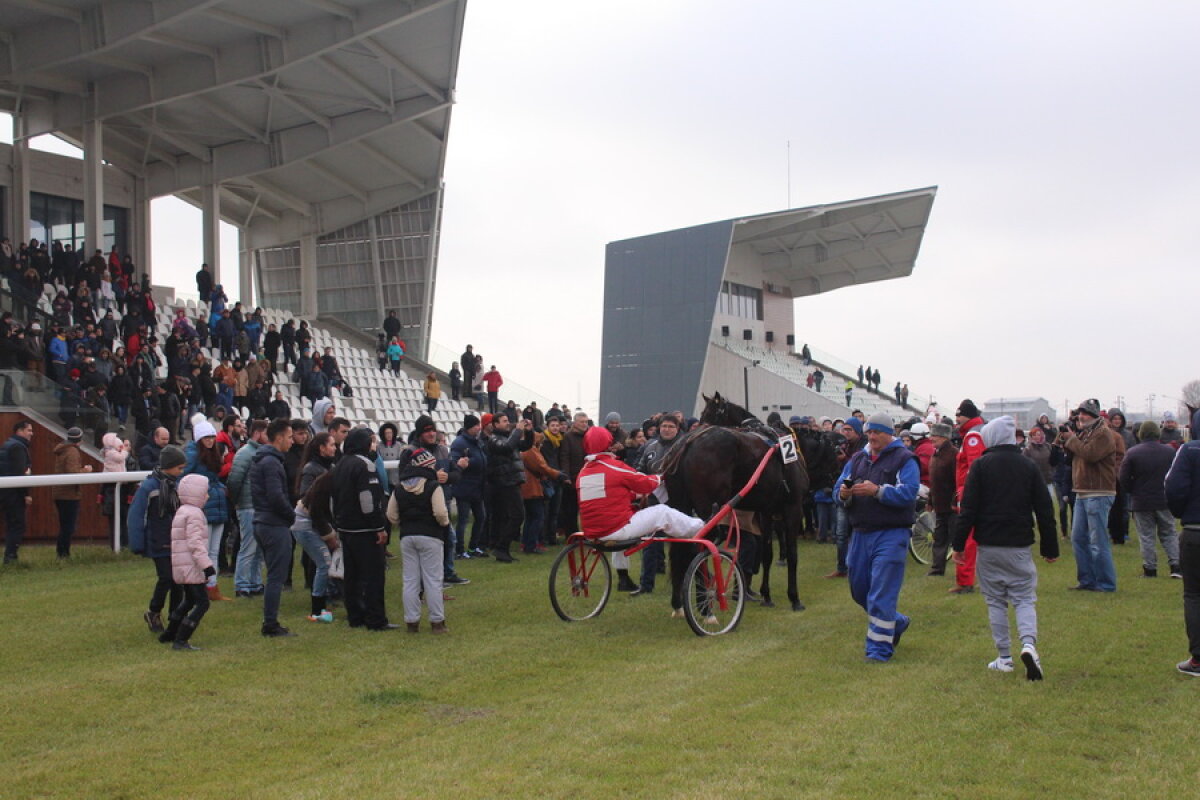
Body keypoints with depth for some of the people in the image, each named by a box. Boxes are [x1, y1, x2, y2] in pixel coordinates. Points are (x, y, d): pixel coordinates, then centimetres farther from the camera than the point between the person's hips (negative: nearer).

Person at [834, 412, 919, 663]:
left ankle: (880, 649, 0)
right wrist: (843, 494, -13)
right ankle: (897, 623, 38)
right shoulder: (857, 459, 15)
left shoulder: (904, 460, -3)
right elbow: (839, 489, 10)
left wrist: (877, 491, -29)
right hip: (861, 533, 7)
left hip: (891, 535, -7)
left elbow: (908, 493, -17)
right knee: (859, 590, 15)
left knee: (881, 595, -8)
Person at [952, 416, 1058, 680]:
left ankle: (1004, 658, 10)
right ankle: (1029, 643, -19)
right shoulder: (1029, 466, 4)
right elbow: (1045, 510, 5)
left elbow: (968, 508, -7)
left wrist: (958, 544, -1)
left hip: (988, 546, -1)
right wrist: (1050, 548, 12)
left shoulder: (981, 465, -3)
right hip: (1019, 547, 1)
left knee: (995, 601, 9)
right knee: (1024, 599, 6)